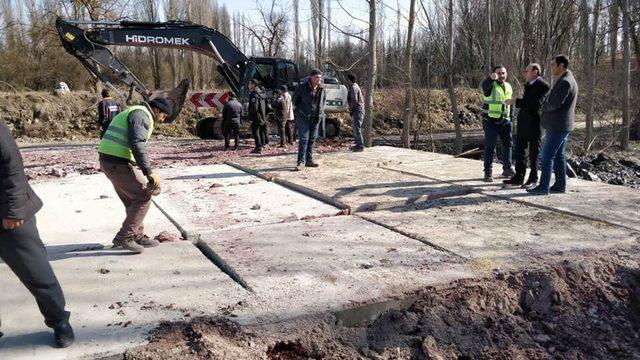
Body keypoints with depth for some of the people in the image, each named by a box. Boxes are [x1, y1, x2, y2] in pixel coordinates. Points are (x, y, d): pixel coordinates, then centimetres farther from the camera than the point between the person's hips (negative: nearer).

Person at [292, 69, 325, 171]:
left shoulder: (321, 89, 6)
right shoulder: (302, 88, -8)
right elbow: (295, 99, 4)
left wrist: (321, 114, 13)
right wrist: (300, 110, 3)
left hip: (316, 118, 5)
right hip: (303, 117, -5)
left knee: (312, 139, 10)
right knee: (303, 139, -9)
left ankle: (309, 159, 19)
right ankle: (301, 162, -9)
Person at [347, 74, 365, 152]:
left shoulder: (353, 88, -13)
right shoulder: (355, 86, 19)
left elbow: (354, 100, -23)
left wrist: (350, 109, -9)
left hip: (357, 111, -11)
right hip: (357, 111, 11)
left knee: (357, 128, -11)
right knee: (356, 128, 15)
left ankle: (360, 146, -11)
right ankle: (358, 144, 21)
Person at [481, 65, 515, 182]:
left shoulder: (508, 86, 12)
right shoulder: (491, 85, -8)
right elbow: (484, 85, -34)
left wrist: (510, 117, 17)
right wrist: (491, 78, -55)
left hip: (505, 121, 6)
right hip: (491, 121, -6)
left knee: (507, 144, 10)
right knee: (490, 147, -5)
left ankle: (507, 168, 22)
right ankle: (488, 172, 0)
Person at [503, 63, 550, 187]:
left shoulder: (543, 86, -13)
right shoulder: (528, 84, 14)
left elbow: (536, 103, -25)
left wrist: (516, 102, -24)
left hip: (534, 124, -8)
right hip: (523, 123, 8)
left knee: (534, 153, 4)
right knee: (519, 151, 9)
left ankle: (533, 178, 15)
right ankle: (519, 177, 16)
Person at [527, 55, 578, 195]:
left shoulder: (565, 82, -17)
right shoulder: (568, 80, 18)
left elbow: (555, 104, -21)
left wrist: (544, 106, -3)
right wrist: (546, 105, 7)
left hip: (558, 125, -10)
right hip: (561, 124, 10)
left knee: (547, 156, -8)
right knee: (559, 156, 13)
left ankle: (543, 187, -6)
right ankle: (560, 185, 18)